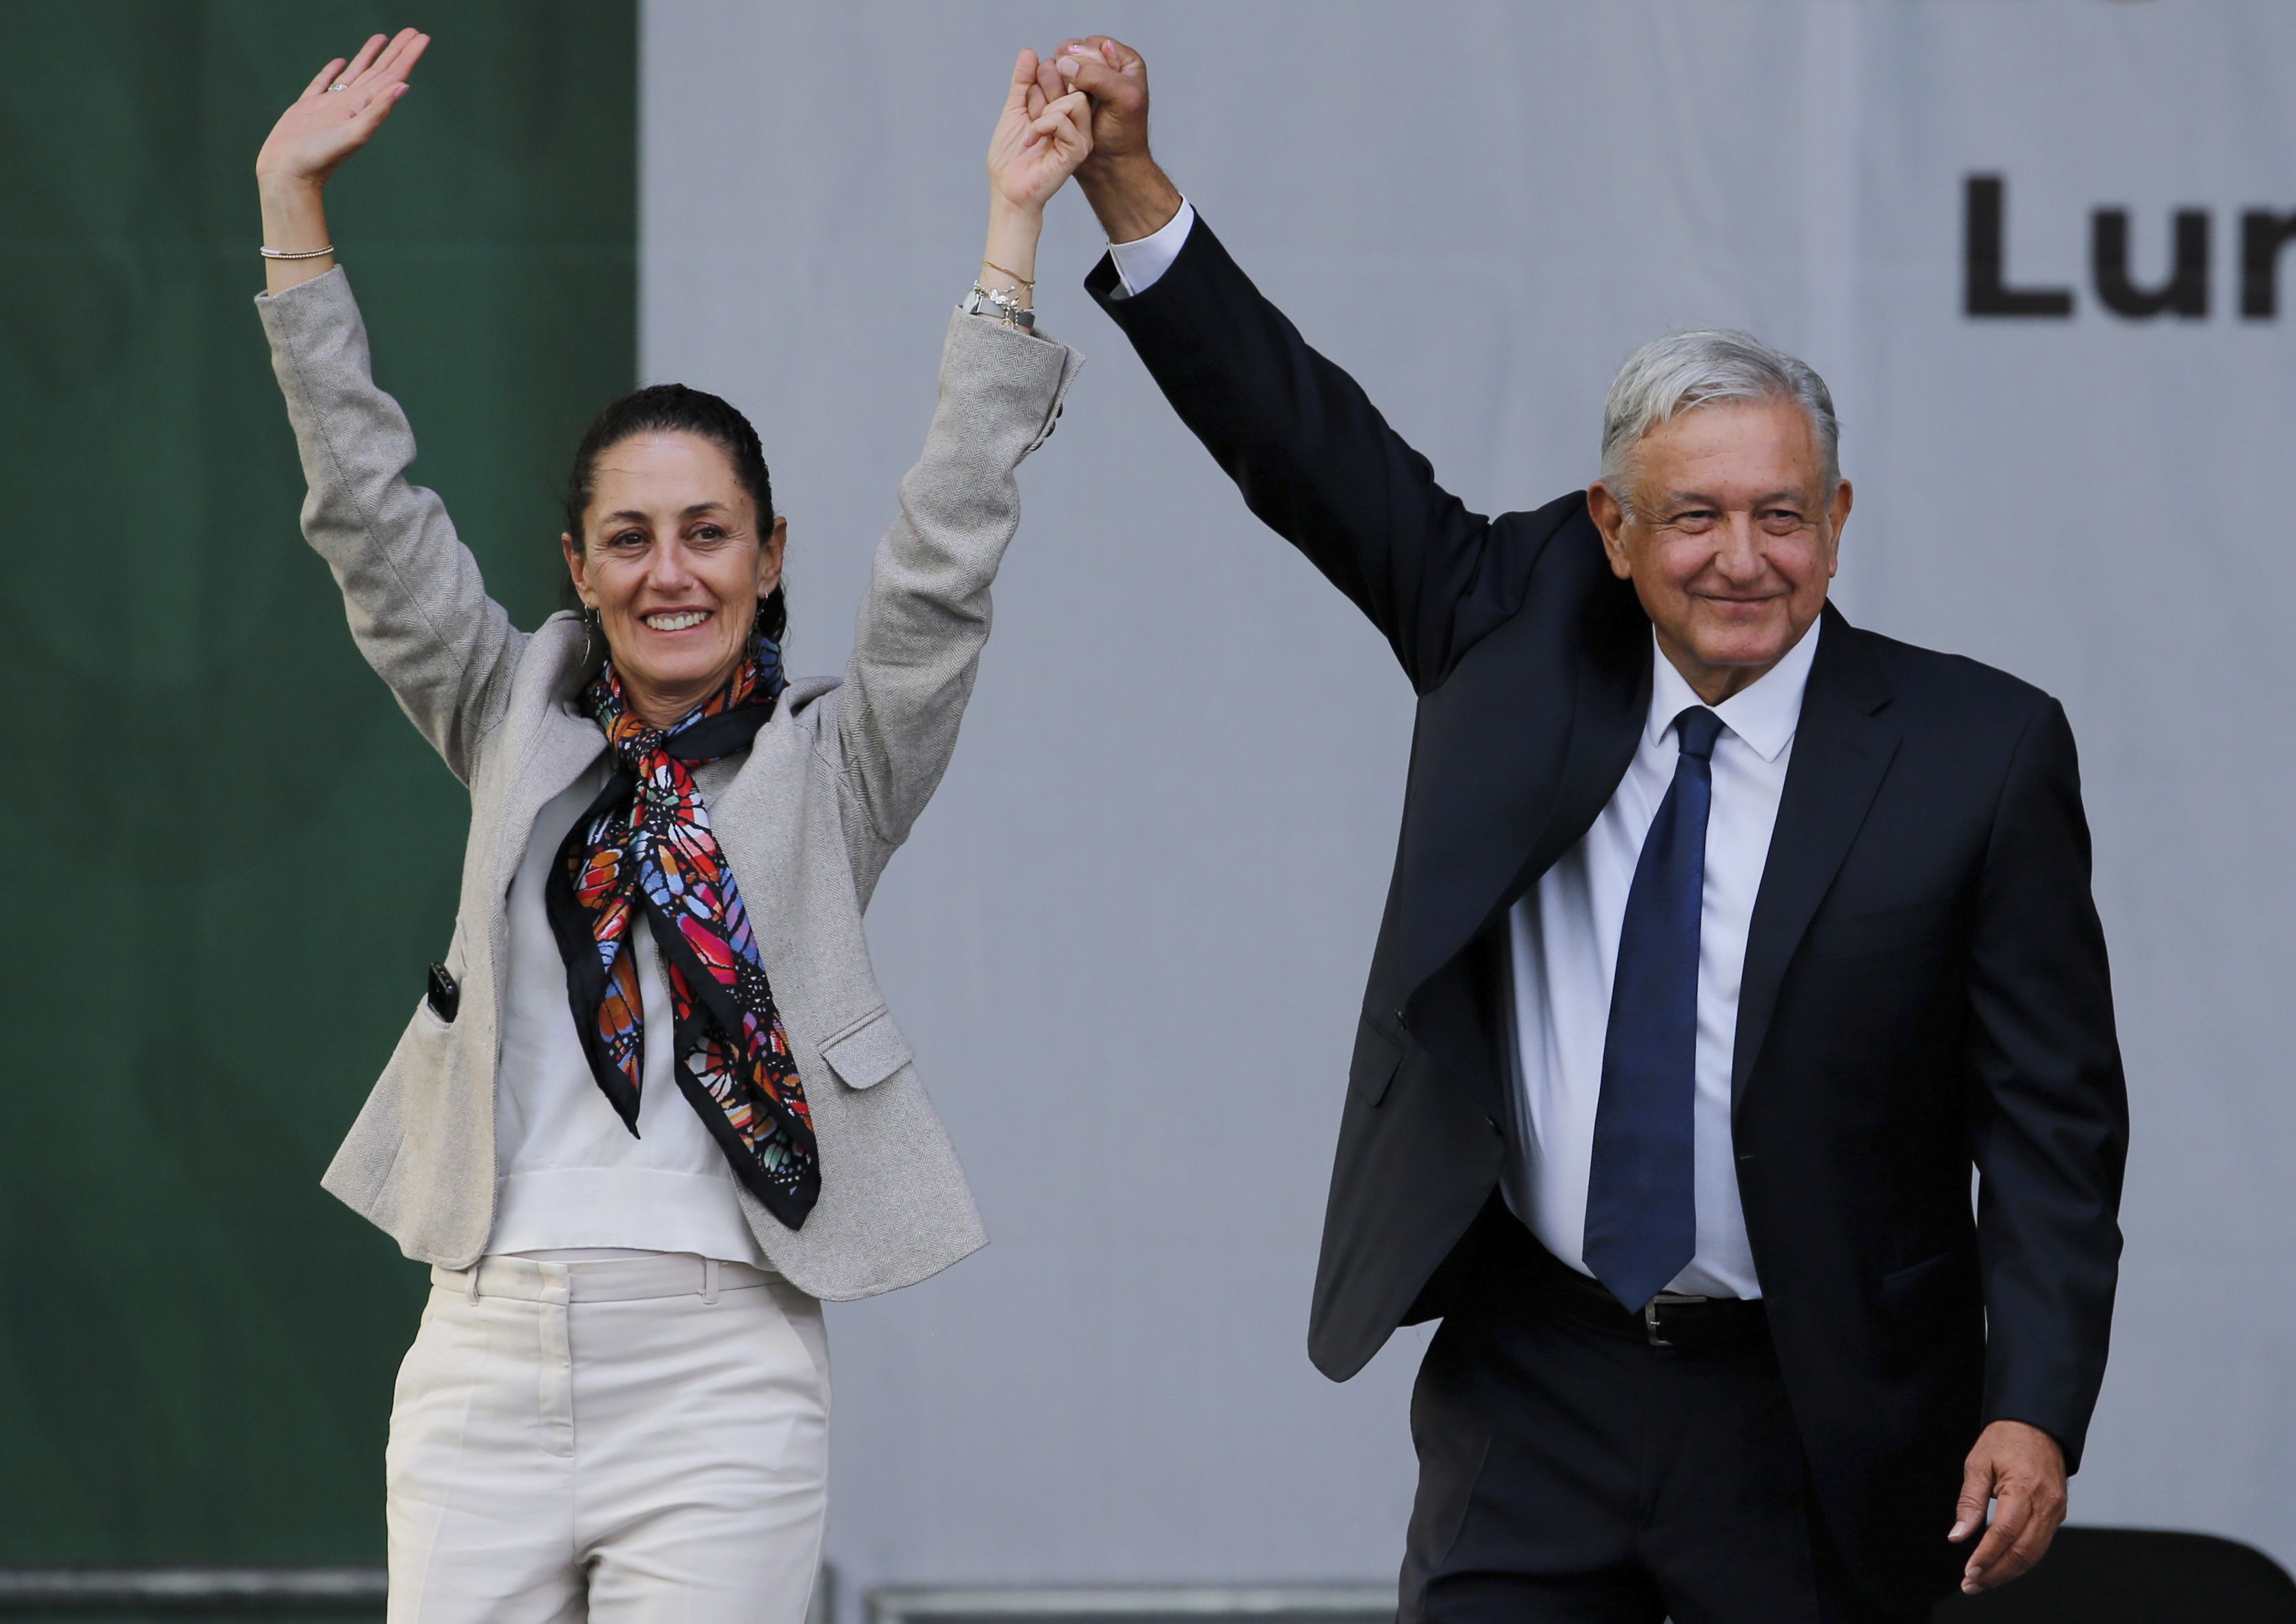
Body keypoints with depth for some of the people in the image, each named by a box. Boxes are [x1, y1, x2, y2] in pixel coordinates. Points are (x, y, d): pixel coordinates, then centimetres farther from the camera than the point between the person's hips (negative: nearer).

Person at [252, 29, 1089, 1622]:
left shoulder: (833, 762, 6)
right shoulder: (522, 725, 14)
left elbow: (946, 558, -4)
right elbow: (368, 509, 11)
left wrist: (1011, 234, -8)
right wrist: (293, 200, 7)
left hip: (720, 1367, -3)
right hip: (489, 1353, 3)